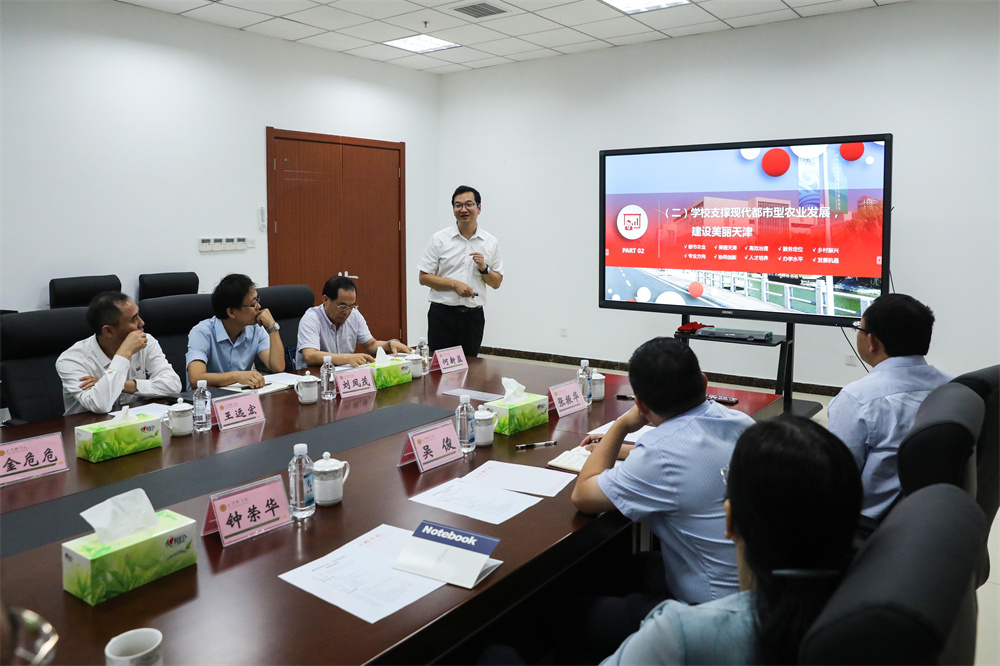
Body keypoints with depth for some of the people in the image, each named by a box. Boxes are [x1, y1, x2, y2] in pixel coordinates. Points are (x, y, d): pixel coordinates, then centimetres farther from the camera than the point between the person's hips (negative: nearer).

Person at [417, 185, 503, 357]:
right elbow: (424, 278, -2)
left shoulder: (491, 242, 6)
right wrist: (455, 284, -13)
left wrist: (484, 268, -10)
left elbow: (496, 283, 10)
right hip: (442, 313, -2)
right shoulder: (439, 239, 0)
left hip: (473, 316, 2)